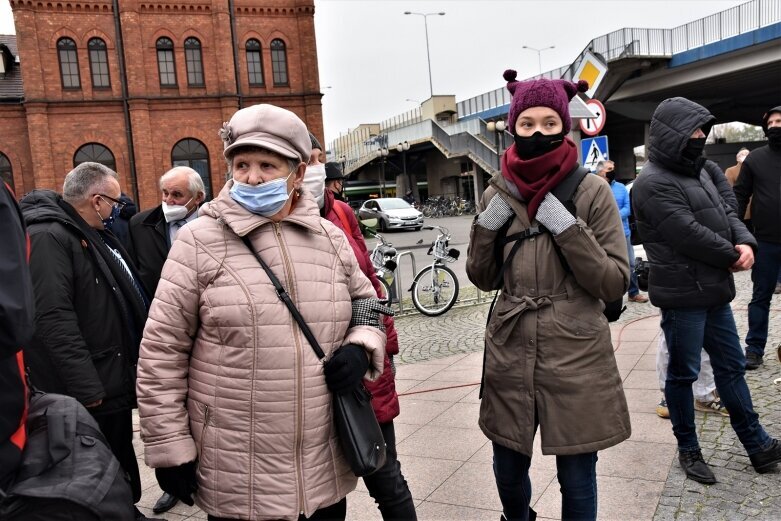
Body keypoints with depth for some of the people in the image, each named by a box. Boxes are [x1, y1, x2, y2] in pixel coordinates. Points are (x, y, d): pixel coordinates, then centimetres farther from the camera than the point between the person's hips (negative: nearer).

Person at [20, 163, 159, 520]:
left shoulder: (91, 234, 13)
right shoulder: (47, 236, -19)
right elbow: (53, 318, -26)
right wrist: (85, 386, -26)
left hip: (114, 377, 10)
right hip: (90, 389, -10)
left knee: (121, 464, 22)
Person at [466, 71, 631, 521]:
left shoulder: (592, 192, -7)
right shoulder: (498, 194, 3)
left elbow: (615, 283, -10)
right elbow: (483, 278, 8)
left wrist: (566, 226, -20)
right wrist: (488, 225, -8)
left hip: (576, 357, -3)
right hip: (510, 354, 3)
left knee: (577, 476, 10)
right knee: (508, 469, 17)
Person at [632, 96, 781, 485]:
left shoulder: (697, 171, 14)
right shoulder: (655, 184, -17)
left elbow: (725, 213, 14)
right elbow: (690, 235, -22)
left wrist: (745, 242, -7)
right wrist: (732, 256, -7)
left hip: (714, 291, 10)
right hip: (682, 296, -9)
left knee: (731, 366, 17)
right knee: (683, 373, 5)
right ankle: (688, 449, 21)